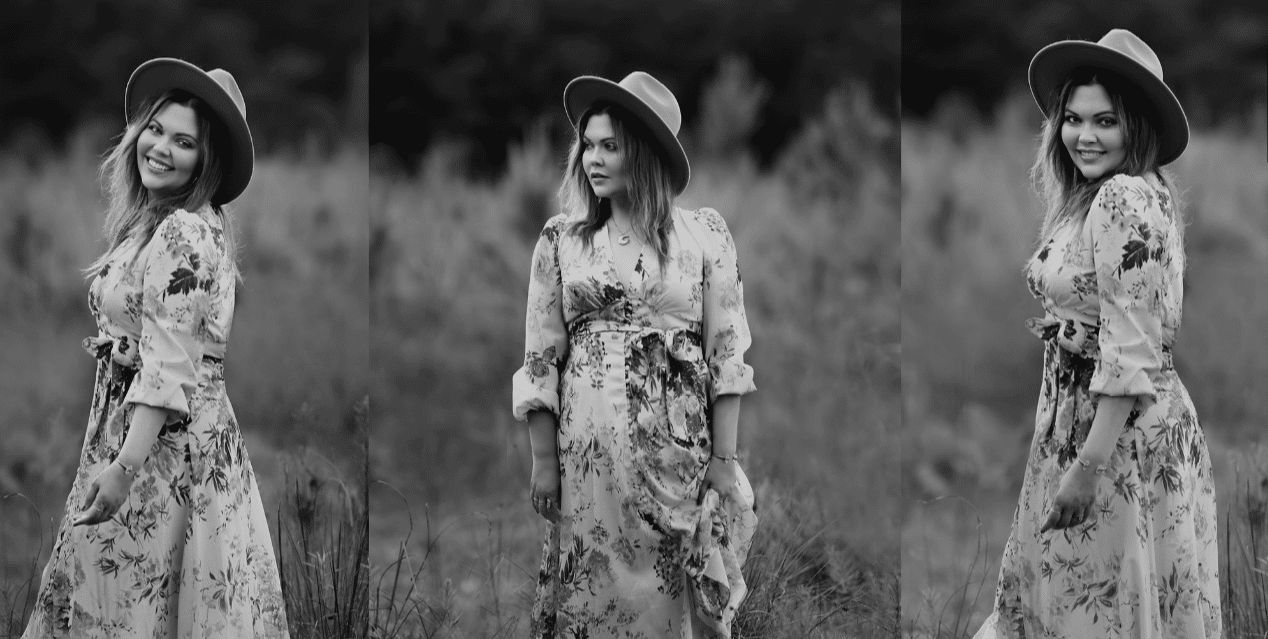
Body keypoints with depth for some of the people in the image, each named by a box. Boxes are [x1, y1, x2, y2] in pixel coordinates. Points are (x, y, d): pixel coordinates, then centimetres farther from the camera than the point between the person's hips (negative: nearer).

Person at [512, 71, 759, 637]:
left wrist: (724, 459, -4)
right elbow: (540, 360, 4)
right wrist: (543, 460, -2)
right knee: (596, 591, 2)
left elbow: (726, 352, 1)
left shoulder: (703, 235, 3)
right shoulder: (561, 240, 5)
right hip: (589, 449, 1)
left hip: (679, 443, -1)